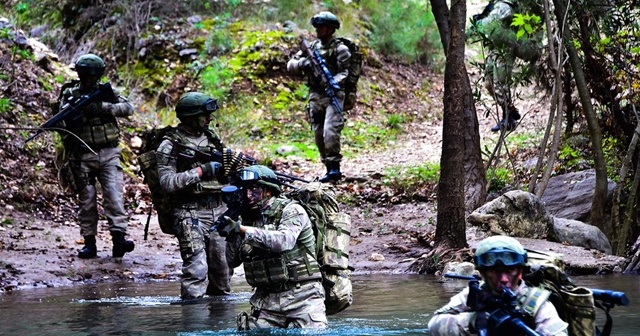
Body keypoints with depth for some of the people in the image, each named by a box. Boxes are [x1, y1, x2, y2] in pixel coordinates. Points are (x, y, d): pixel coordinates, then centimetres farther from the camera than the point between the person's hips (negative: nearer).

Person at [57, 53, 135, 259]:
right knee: (86, 200, 3)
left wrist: (102, 107, -22)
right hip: (82, 156, 0)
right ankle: (89, 243, 8)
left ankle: (119, 238, -18)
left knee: (114, 195, -12)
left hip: (108, 153, 0)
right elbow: (61, 121, -5)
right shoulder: (70, 95, 4)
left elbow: (128, 108, -10)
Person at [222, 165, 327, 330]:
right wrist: (231, 235, -10)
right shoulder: (248, 217, 9)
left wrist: (242, 229, -28)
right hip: (267, 300, 5)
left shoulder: (291, 210, -6)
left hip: (301, 296, -4)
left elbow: (284, 241, -27)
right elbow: (233, 262, 9)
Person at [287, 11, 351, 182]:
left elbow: (343, 72, -12)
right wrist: (302, 63, -8)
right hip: (315, 96, 6)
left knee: (330, 132, -21)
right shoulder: (312, 46, 13)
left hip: (333, 95, -6)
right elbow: (290, 65, 13)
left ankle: (335, 167, -16)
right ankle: (329, 168, 14)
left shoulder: (340, 48, -3)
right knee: (319, 136, 6)